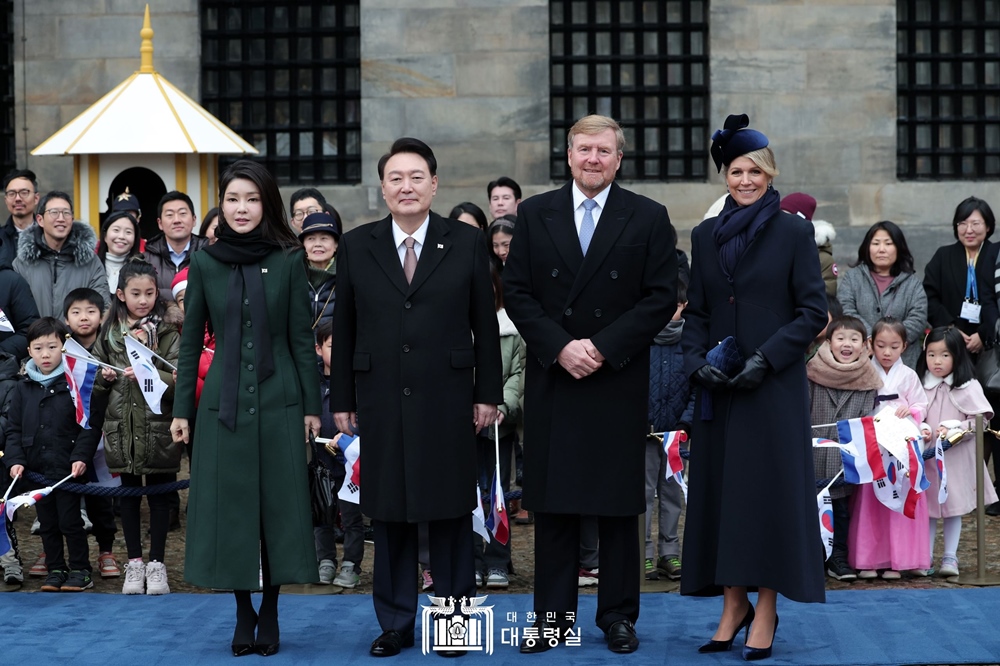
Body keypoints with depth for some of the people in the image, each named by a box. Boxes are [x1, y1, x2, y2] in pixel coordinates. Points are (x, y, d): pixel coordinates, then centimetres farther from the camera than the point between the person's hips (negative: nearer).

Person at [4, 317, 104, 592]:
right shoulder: (24, 388, 7)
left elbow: (91, 425, -9)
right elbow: (14, 429, 10)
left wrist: (81, 457, -17)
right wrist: (15, 460, -2)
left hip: (68, 469, -5)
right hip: (36, 469, 5)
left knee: (70, 521, 0)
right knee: (47, 523, 12)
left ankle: (80, 571, 11)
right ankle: (55, 570, 22)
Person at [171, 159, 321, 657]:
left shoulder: (288, 261, 0)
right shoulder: (204, 263, 2)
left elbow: (301, 337, 2)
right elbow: (191, 341, 6)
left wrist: (312, 405, 0)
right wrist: (181, 409, 4)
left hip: (279, 401, -1)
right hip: (223, 402, 1)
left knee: (279, 504, 3)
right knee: (230, 504, 3)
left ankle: (270, 614, 13)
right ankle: (243, 612, 15)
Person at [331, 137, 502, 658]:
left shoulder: (467, 243, 3)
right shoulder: (356, 246, 6)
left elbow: (484, 323, 4)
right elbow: (343, 328, 7)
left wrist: (488, 394, 0)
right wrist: (341, 399, 4)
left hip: (448, 400, -1)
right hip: (381, 400, 1)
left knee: (450, 511, 5)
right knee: (388, 513, 6)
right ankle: (395, 623, 16)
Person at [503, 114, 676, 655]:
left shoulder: (648, 218, 3)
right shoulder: (534, 214, 7)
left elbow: (661, 298, -3)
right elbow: (517, 293, 3)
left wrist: (602, 347, -12)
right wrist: (560, 347, -11)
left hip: (619, 382, -1)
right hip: (551, 380, 1)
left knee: (618, 503, 4)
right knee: (552, 503, 4)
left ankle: (618, 616, 13)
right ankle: (552, 615, 11)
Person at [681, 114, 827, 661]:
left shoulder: (793, 232, -1)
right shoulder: (706, 236, 10)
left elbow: (813, 311, -4)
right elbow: (696, 312, 12)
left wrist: (766, 357, -14)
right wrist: (697, 360, -5)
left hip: (775, 385, -4)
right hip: (718, 388, 4)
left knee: (769, 487, -3)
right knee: (718, 487, 4)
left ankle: (766, 611, 3)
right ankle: (733, 604, 12)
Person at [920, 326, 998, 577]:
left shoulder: (967, 387, -7)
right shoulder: (923, 385, 6)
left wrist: (954, 430, -18)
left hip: (956, 457, -4)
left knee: (953, 507, 3)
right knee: (927, 506, 7)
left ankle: (950, 557, 10)